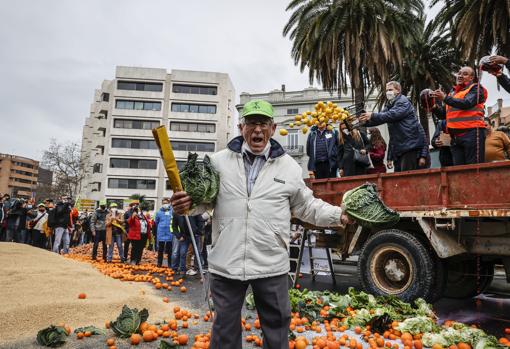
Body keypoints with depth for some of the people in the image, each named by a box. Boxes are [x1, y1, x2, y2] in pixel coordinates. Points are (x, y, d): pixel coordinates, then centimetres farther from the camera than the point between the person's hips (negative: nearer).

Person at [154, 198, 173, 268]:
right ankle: (159, 264, 23)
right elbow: (156, 223, 12)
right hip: (161, 235, 1)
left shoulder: (172, 212, -3)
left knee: (169, 251, 8)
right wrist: (155, 234, 15)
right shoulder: (159, 212, 3)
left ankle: (170, 265, 17)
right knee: (160, 250, 11)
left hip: (170, 235, -1)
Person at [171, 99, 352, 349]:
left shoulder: (289, 166, 3)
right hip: (226, 262, 0)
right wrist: (185, 204, -11)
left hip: (271, 265, 1)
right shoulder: (219, 161, 1)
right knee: (225, 326, 17)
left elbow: (307, 206, 12)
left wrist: (339, 215, 2)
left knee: (276, 325, 16)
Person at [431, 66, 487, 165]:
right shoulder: (452, 92, 24)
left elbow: (467, 103, -14)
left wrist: (445, 98, -18)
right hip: (455, 136, 6)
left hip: (471, 132, -6)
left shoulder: (475, 88, 5)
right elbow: (445, 114, 26)